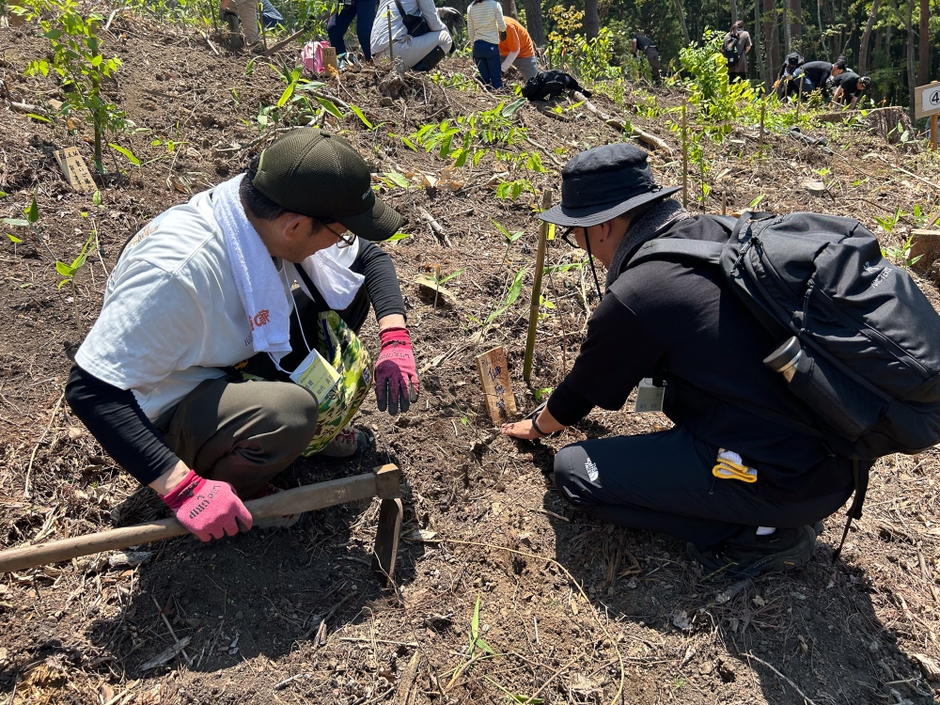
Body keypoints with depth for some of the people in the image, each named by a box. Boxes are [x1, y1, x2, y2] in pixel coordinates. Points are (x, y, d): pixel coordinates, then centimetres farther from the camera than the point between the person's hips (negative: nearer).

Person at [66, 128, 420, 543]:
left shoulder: (267, 213, -15)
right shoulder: (178, 271, -37)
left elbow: (370, 256, -1)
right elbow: (90, 390, -34)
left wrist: (396, 341, -16)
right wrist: (182, 488, -38)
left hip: (242, 360, 7)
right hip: (169, 415, -7)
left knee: (349, 285, -3)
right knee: (288, 414, -37)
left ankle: (316, 424, 10)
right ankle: (228, 488, -3)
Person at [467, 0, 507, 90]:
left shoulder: (471, 7, 6)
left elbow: (470, 31, 8)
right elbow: (502, 26, -7)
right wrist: (503, 31, 15)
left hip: (478, 46, 3)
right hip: (491, 45, -3)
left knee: (485, 78, 7)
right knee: (496, 77, 0)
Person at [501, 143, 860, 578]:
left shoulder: (632, 298, -17)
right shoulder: (721, 234, 7)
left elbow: (582, 394, 3)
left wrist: (539, 426, 25)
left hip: (781, 478, -8)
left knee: (575, 470, -4)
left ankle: (754, 535, 1)